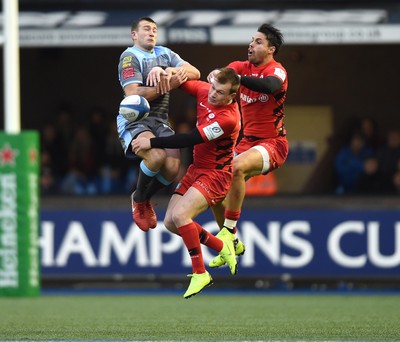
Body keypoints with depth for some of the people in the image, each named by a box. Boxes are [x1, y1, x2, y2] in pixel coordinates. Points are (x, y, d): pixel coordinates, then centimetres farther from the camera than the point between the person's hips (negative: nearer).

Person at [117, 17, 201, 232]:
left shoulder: (165, 54, 14)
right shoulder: (130, 57, -7)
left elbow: (194, 73, 1)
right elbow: (133, 94, -19)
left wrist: (171, 71, -18)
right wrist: (165, 86, -22)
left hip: (160, 122, 6)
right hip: (134, 121, -6)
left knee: (172, 168, -16)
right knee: (156, 156, -33)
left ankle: (144, 198, 17)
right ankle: (138, 200, -4)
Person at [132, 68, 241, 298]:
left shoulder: (228, 118, -27)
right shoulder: (204, 91, -5)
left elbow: (190, 139, -28)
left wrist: (152, 143, -26)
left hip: (215, 175, -9)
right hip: (196, 169, 9)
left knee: (179, 215, -26)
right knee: (171, 222, 4)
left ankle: (200, 274, -14)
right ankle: (222, 247, 24)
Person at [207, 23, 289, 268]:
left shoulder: (276, 71, -14)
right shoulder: (242, 67, 5)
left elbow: (270, 86, -38)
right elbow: (217, 75, -13)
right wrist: (216, 75, -38)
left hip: (272, 143, -7)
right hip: (247, 142, 7)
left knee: (237, 167, -34)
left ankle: (229, 231, -25)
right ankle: (233, 244, 19)